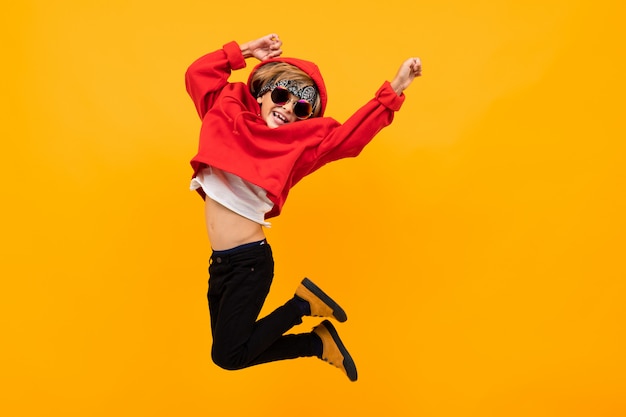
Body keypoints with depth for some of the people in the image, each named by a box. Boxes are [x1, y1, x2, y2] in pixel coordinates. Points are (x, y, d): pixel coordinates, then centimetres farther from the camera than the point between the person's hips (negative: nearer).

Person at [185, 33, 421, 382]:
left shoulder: (299, 143, -5)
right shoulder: (230, 116, 7)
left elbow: (348, 137, -16)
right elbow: (199, 73, 12)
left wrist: (392, 92, -22)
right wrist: (246, 51, 7)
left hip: (249, 261, -6)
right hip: (220, 261, 6)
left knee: (227, 355, -8)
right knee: (231, 347, 14)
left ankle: (302, 305, 9)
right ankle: (316, 343, 26)